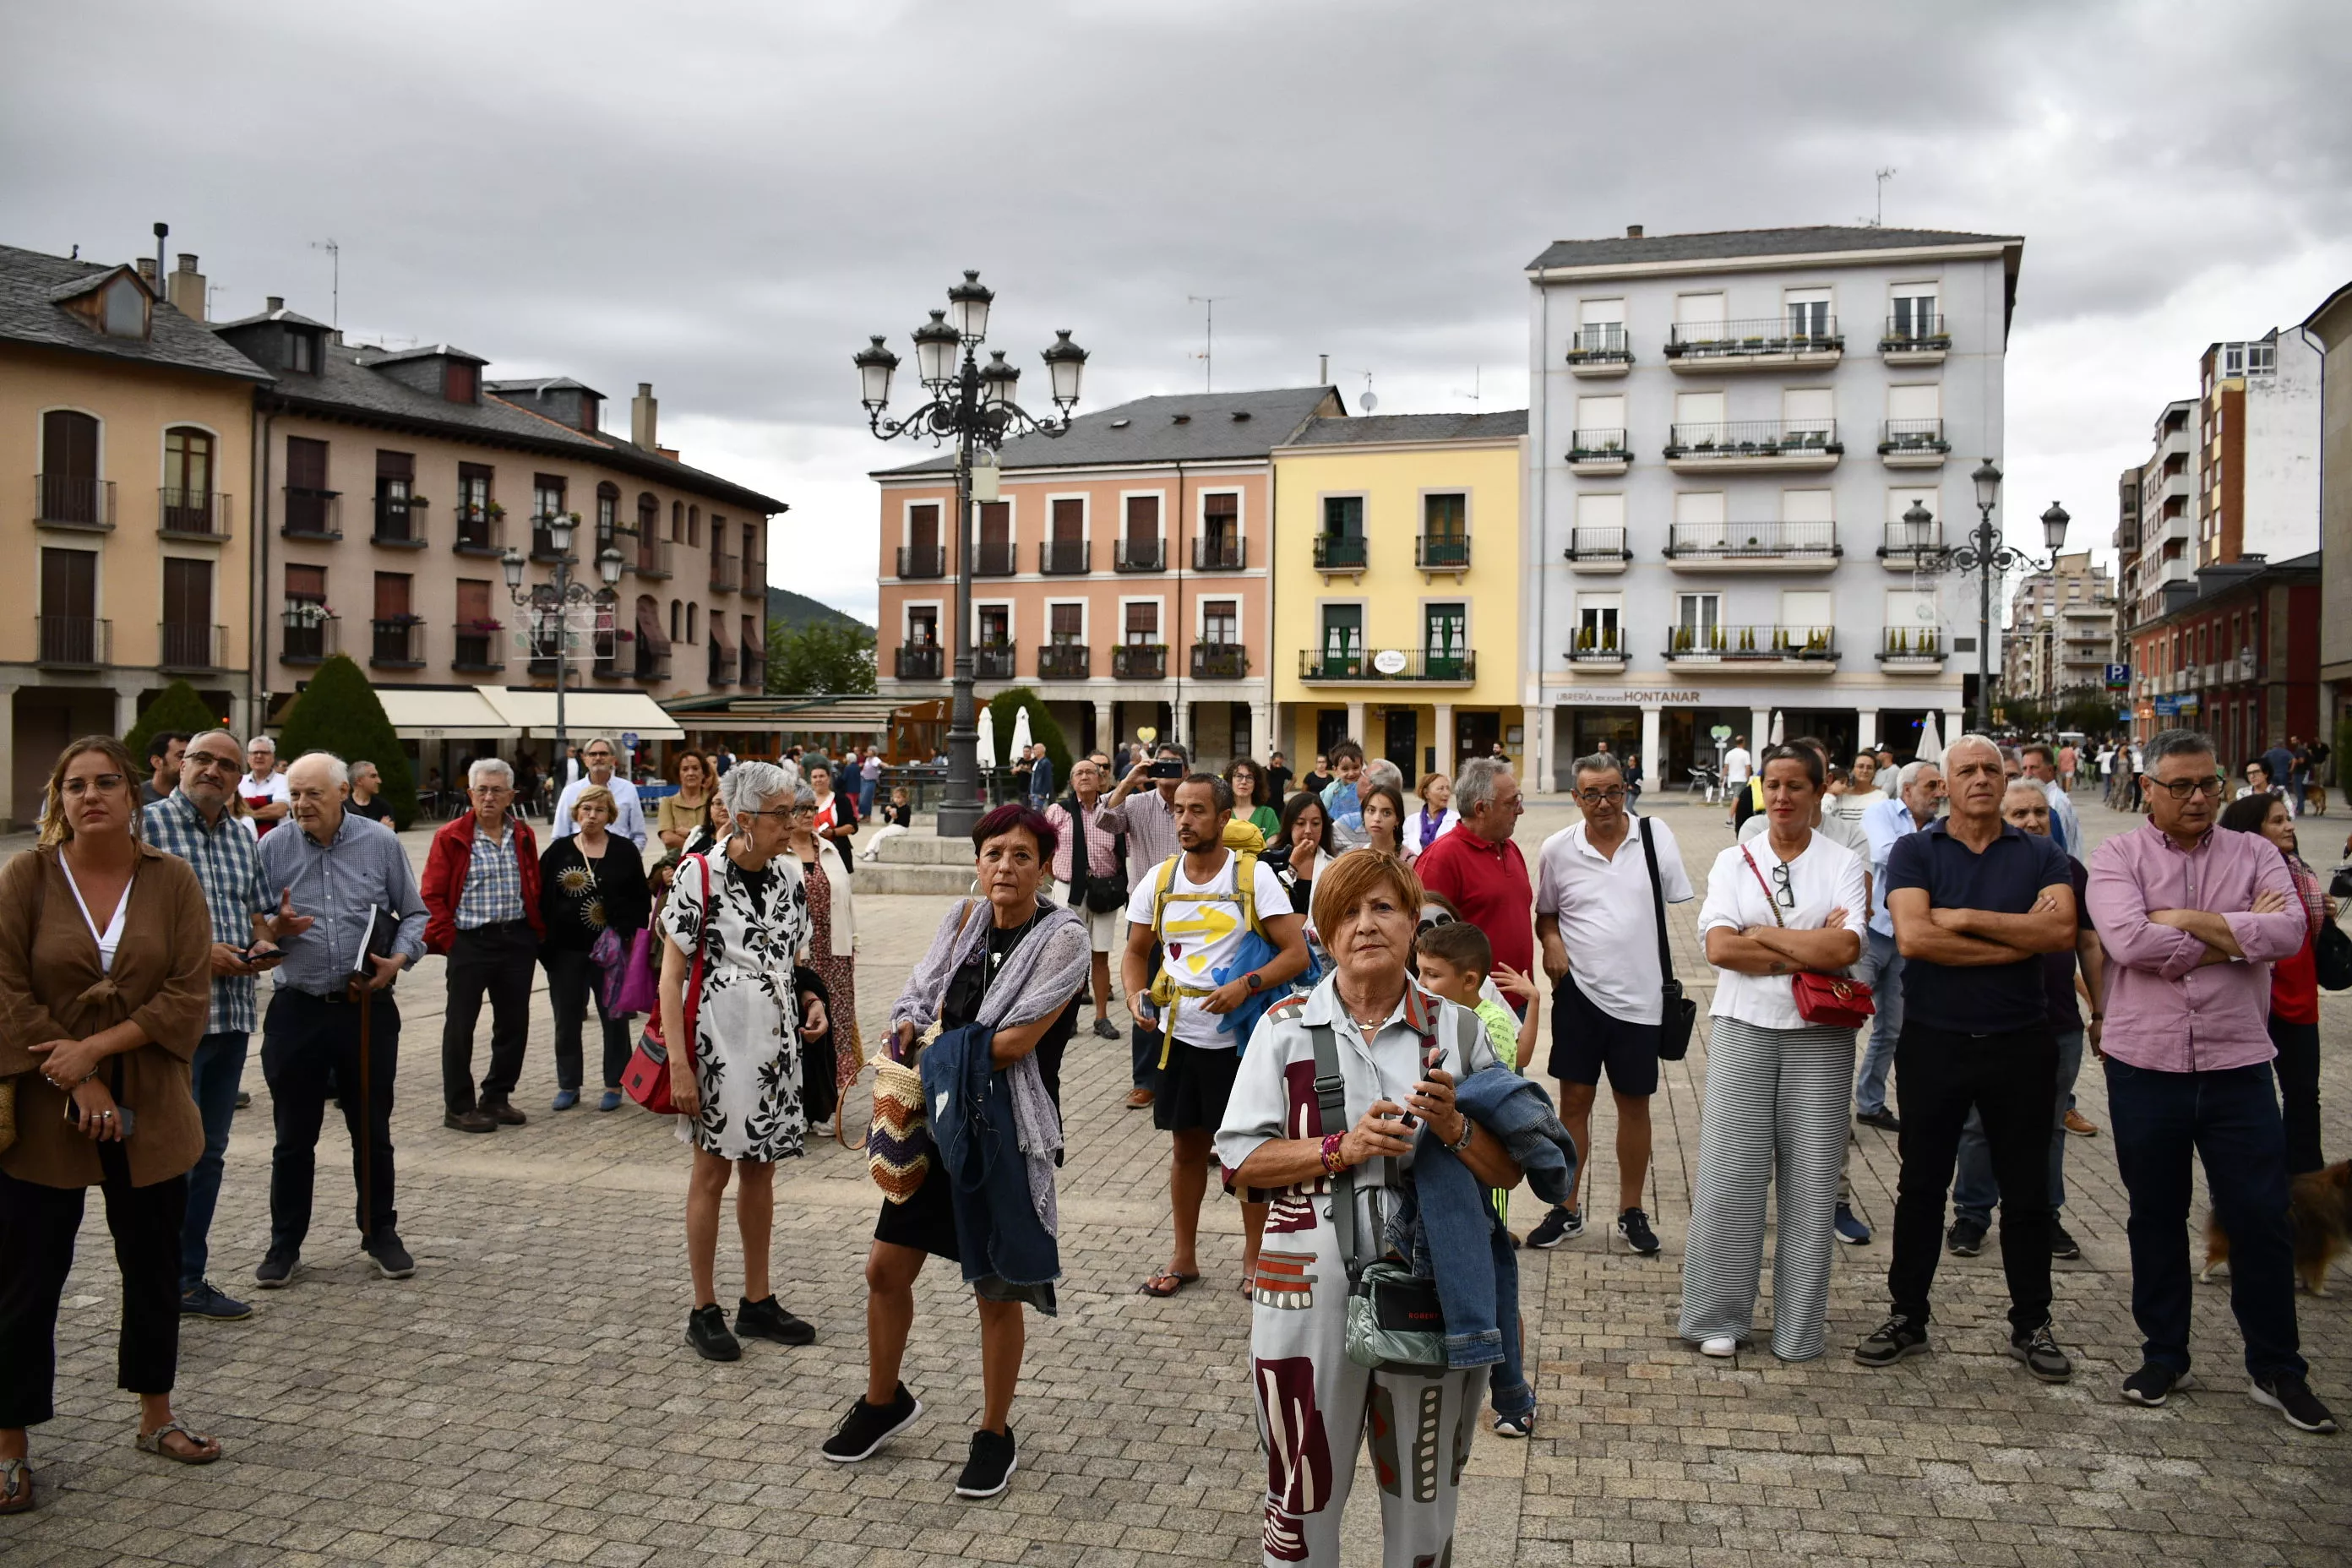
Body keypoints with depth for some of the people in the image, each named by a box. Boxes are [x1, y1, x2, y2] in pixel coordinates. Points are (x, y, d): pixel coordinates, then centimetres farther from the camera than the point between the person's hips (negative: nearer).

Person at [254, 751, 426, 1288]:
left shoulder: (381, 844, 0)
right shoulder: (272, 849, 0)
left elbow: (414, 914, 7)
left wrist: (399, 959, -10)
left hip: (368, 1009, 0)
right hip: (297, 1012, 0)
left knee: (372, 1130, 11)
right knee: (293, 1137, 8)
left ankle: (380, 1233, 25)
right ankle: (285, 1243, 21)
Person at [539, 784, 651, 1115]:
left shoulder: (625, 853, 2)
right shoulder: (558, 851, 4)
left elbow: (641, 899, 2)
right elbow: (540, 896, 3)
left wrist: (625, 933, -10)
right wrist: (544, 939, -6)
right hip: (566, 950, 1)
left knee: (614, 1018, 5)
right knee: (566, 1020, 9)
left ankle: (614, 1085, 16)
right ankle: (568, 1085, 21)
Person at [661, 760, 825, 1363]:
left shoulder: (791, 874, 4)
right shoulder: (699, 873, -12)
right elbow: (672, 974, -11)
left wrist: (812, 1001, -1)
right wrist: (679, 1064, -15)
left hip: (775, 1039, 5)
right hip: (718, 1040, -5)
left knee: (760, 1171, 14)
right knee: (713, 1173, 5)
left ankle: (757, 1302, 27)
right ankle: (704, 1312, 18)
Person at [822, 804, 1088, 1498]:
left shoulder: (1062, 935, -14)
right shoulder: (965, 920, 4)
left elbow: (1018, 1039, -20)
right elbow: (921, 1005, 5)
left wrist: (935, 1056, -10)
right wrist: (915, 1040, -18)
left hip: (1010, 1129, -6)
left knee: (996, 1291, 6)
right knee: (885, 1267, 12)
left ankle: (995, 1435, 26)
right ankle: (884, 1401, 36)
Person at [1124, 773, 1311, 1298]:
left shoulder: (1254, 875, -9)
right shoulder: (1159, 879, 3)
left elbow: (1297, 954, -12)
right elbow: (1137, 952, 13)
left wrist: (1247, 985, -27)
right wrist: (1136, 994, -8)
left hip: (1239, 1035, -3)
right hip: (1179, 1033, 4)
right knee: (1186, 1145, 14)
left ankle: (1254, 1258, 23)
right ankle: (1184, 1257, 27)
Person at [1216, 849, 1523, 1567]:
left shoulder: (1455, 1028, 3)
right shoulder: (1287, 1026, -1)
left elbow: (1508, 1171, 3)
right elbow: (1240, 1160, -4)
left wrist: (1453, 1128, -17)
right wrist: (1340, 1149, -17)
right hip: (1311, 1290, -1)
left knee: (1424, 1494, 15)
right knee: (1305, 1488, 12)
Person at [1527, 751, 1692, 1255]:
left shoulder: (1655, 835, -4)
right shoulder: (1557, 849, -2)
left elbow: (1678, 906, 2)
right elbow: (1545, 913, 12)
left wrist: (1672, 979, -3)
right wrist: (1551, 941, -10)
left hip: (1639, 994, 0)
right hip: (1579, 992, 0)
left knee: (1634, 1104, 11)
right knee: (1574, 1101, 6)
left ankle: (1631, 1212, 25)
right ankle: (1567, 1210, 19)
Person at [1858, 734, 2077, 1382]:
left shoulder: (2042, 856, 4)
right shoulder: (1915, 852, -1)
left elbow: (2061, 931, -16)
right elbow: (1912, 937, -18)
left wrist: (1964, 919, -17)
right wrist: (2018, 937, -14)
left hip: (2020, 1043, 1)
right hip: (1934, 1042, -1)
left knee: (2027, 1191, 11)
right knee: (1921, 1186, 9)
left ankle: (2031, 1324, 26)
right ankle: (1908, 1316, 22)